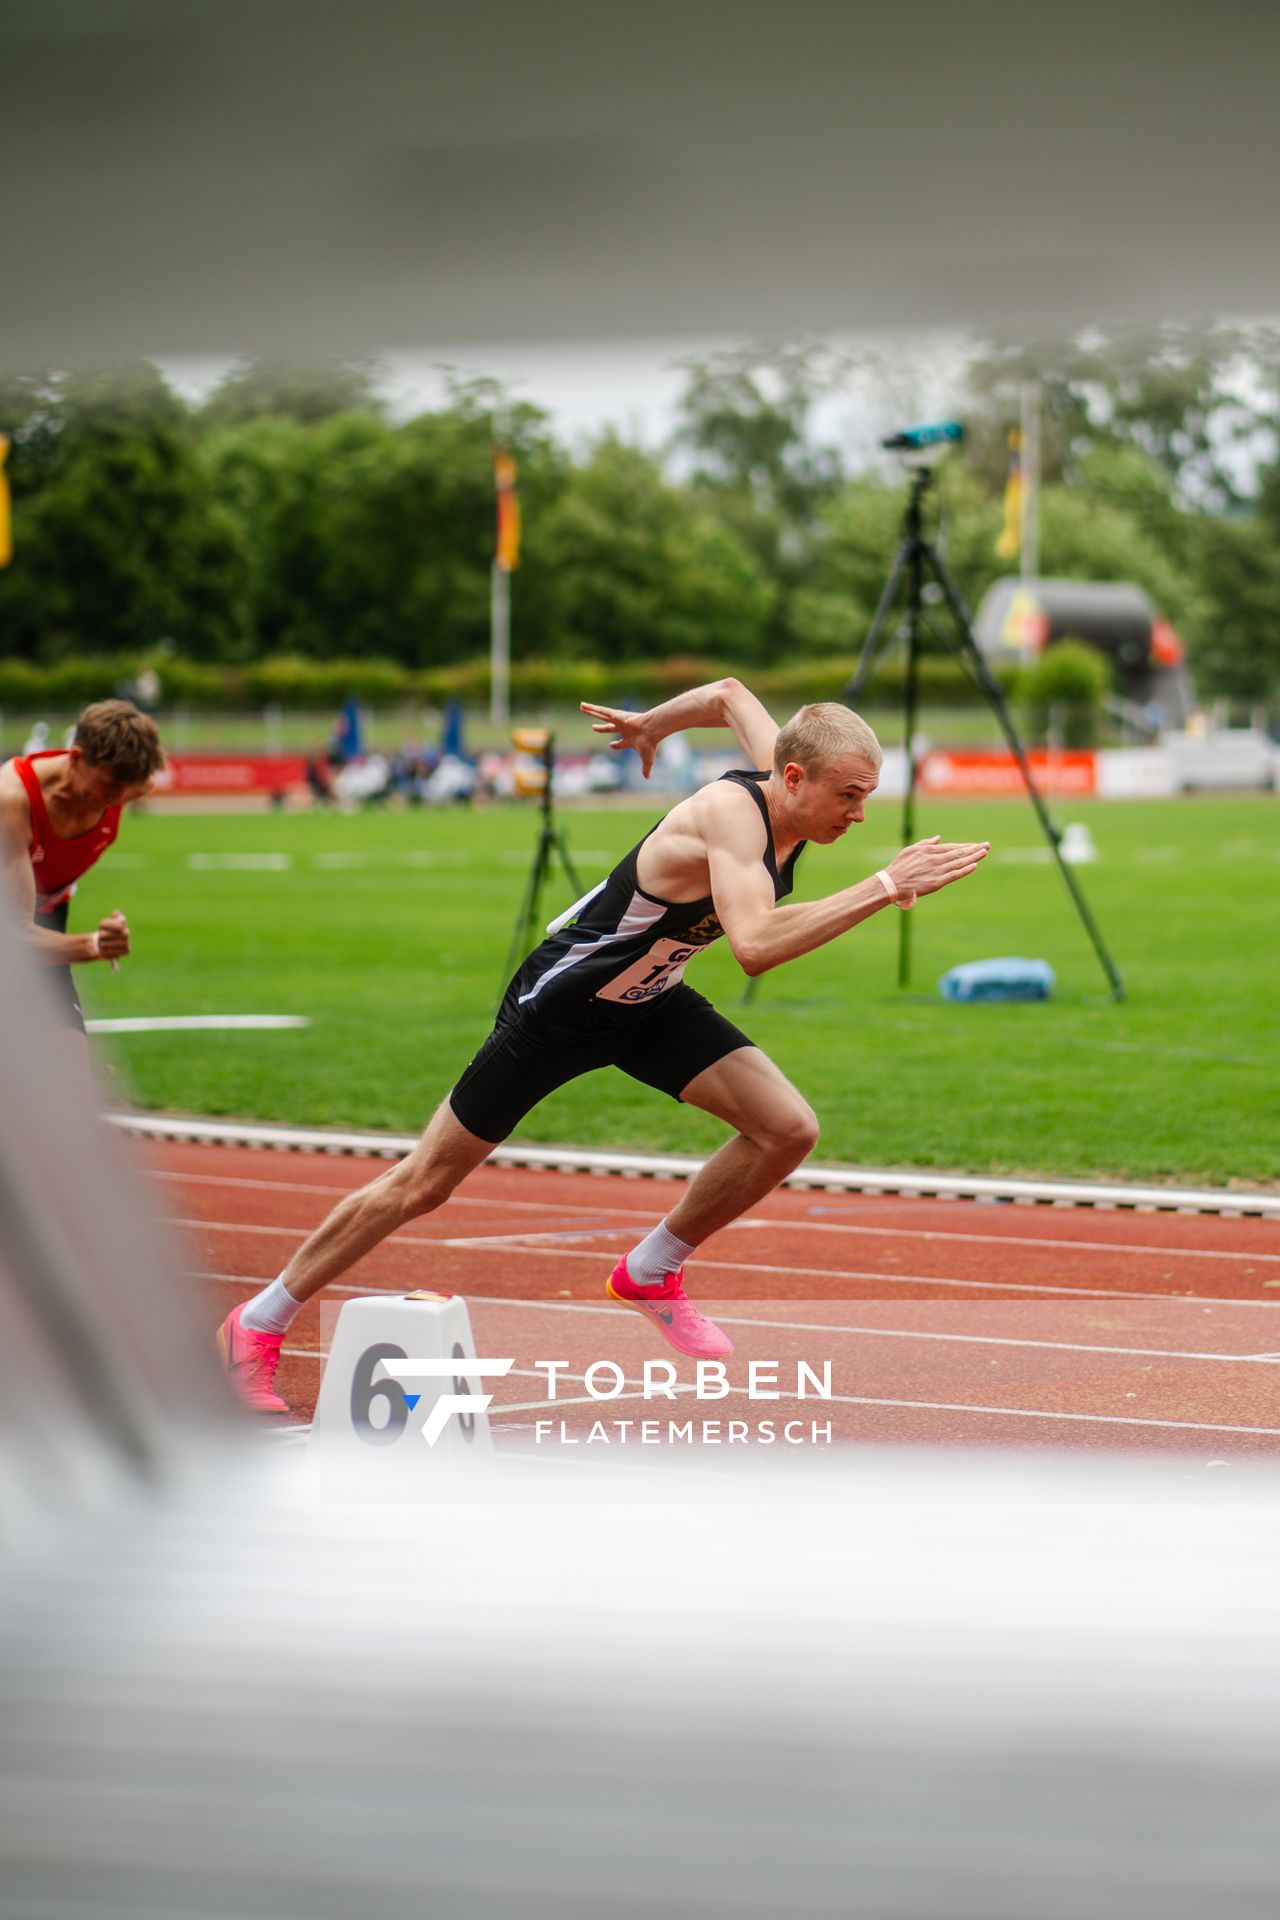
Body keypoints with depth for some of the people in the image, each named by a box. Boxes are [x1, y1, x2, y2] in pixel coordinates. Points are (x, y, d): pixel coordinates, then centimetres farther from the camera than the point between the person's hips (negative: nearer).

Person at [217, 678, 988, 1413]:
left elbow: (730, 694, 11)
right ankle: (259, 1324, 20)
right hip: (561, 1003, -7)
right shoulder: (733, 814, -34)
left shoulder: (784, 785, -11)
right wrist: (883, 888, -52)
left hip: (649, 1002, 7)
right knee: (425, 1184, 3)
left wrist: (651, 725, 28)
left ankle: (652, 1273, 12)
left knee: (788, 1129, -11)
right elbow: (756, 944, -52)